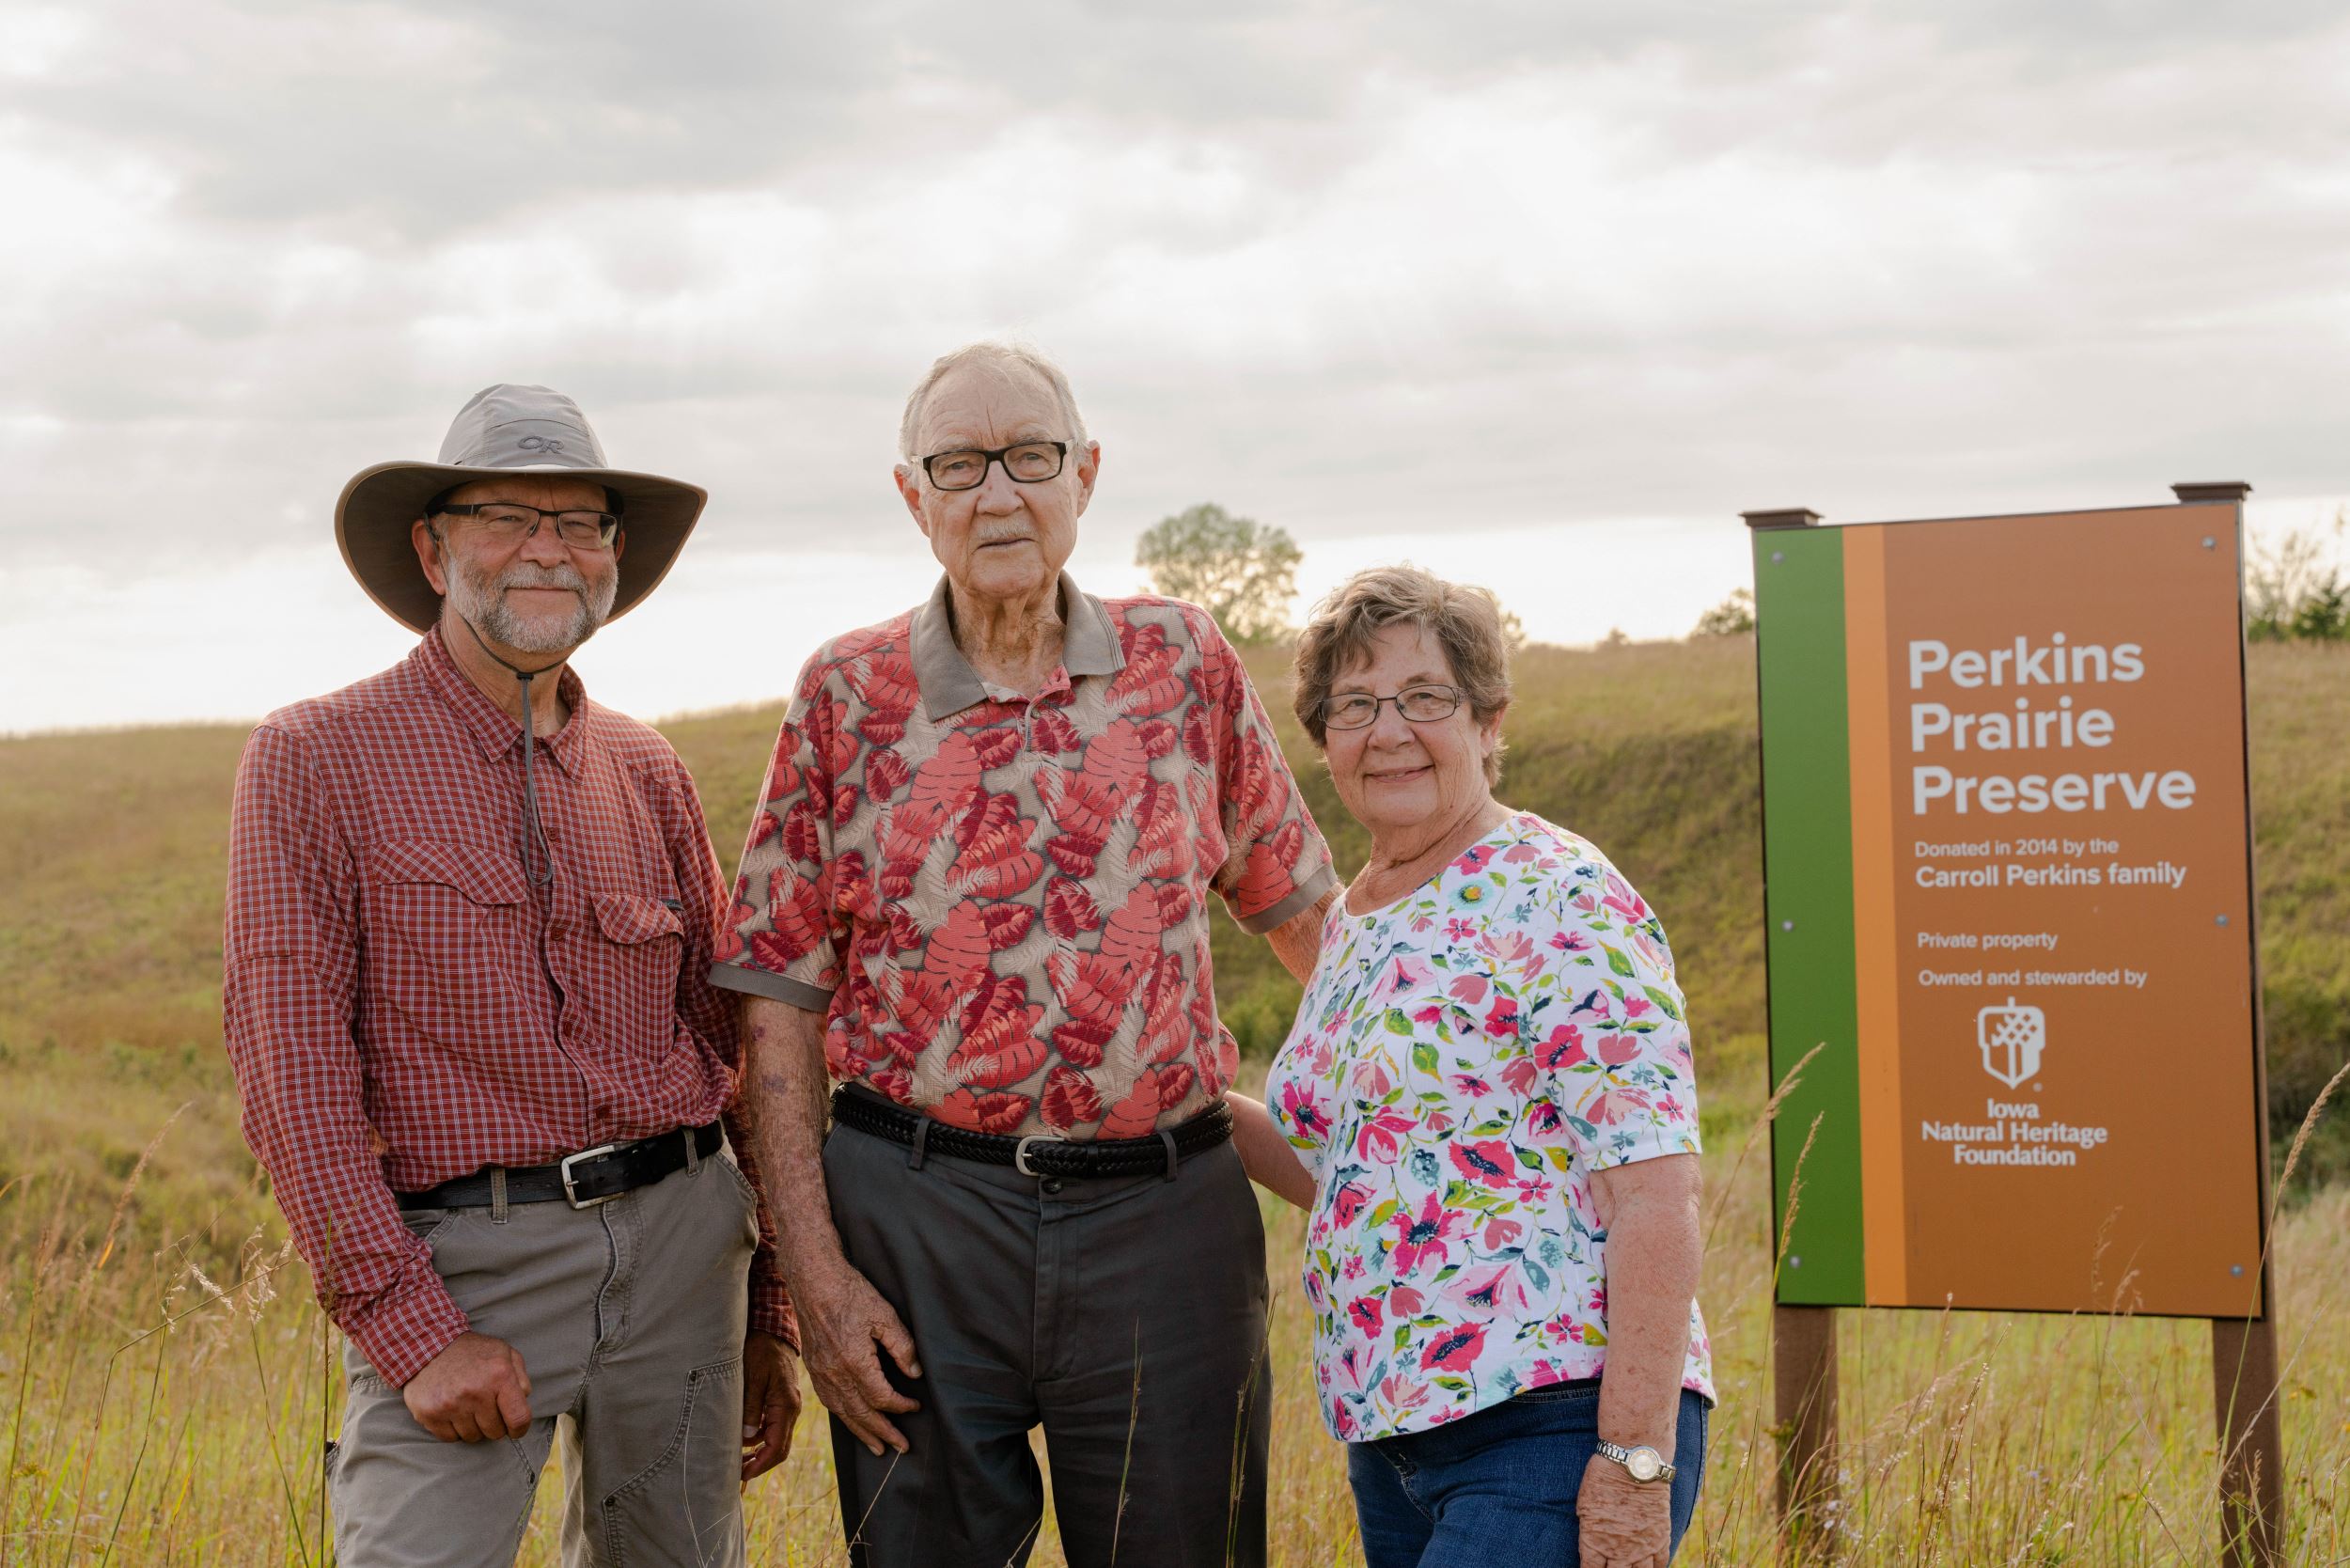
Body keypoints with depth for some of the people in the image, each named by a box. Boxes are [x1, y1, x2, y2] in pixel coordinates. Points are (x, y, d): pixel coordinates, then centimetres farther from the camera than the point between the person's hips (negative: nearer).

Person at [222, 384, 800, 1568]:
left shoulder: (646, 773, 10)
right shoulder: (316, 759, -4)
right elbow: (291, 1070, -9)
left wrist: (769, 1314, 13)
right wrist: (411, 1326, -15)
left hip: (679, 1244, 5)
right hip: (460, 1261, -4)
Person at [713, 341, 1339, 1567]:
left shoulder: (1183, 665, 4)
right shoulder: (849, 696, 0)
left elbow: (1299, 905, 15)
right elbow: (780, 1000, 0)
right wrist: (813, 1272, -6)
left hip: (1164, 1216, 1)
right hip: (916, 1220, -1)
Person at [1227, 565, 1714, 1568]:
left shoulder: (1557, 900, -10)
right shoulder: (1353, 922, 15)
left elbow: (1655, 1188, -16)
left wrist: (1636, 1460, -21)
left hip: (1554, 1437, -8)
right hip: (1392, 1438, 8)